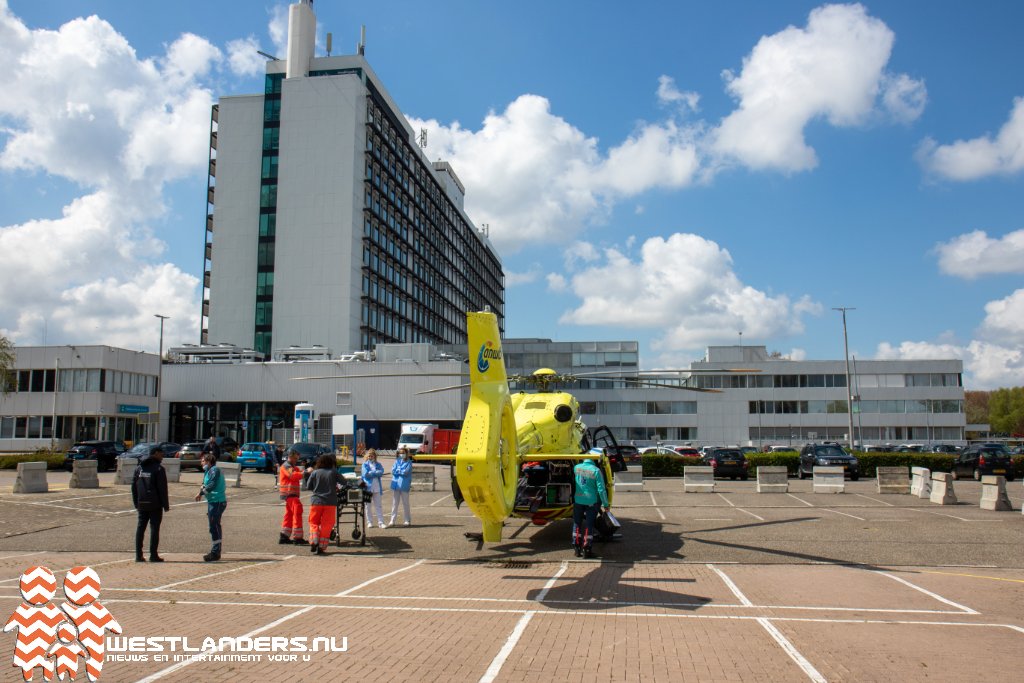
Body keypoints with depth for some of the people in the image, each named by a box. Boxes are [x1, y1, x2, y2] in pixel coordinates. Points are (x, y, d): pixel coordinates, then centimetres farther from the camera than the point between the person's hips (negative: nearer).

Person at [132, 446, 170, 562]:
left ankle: (138, 555, 9)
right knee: (154, 528, -1)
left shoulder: (139, 468, 11)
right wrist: (166, 505, -6)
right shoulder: (158, 469, -9)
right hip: (155, 505, -6)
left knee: (140, 528, 9)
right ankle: (153, 555, -1)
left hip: (142, 505, 6)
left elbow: (133, 486, 13)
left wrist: (136, 503, 18)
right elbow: (162, 489, -11)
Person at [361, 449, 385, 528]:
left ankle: (380, 522, 0)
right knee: (368, 505, 5)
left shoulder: (378, 464, 10)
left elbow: (381, 472, -7)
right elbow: (365, 474, -9)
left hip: (377, 488, 1)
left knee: (378, 505, 1)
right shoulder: (365, 464, 5)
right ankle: (369, 522, 14)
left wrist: (371, 473, -11)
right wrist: (376, 473, -6)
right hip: (368, 487, -1)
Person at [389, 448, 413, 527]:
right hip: (396, 484, 3)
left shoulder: (409, 462, 2)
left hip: (404, 485, -3)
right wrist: (402, 471, -6)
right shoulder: (397, 461, 14)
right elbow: (393, 471, 2)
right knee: (394, 503, 4)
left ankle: (407, 520, 12)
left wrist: (398, 470, -1)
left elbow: (406, 472, -11)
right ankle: (392, 520, 6)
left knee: (405, 503, 3)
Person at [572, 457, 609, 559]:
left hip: (578, 500, 3)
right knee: (589, 525, 6)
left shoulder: (576, 468, -2)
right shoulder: (596, 471, -13)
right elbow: (601, 489, -14)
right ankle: (587, 550, 8)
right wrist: (605, 504, -6)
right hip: (591, 501, -3)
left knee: (577, 524, 15)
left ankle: (577, 548, 16)